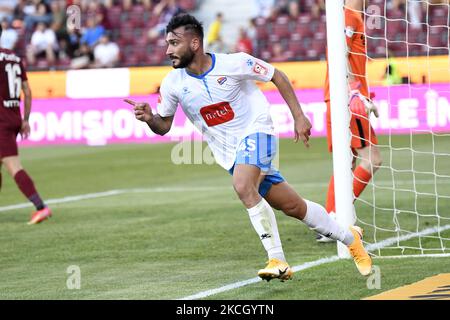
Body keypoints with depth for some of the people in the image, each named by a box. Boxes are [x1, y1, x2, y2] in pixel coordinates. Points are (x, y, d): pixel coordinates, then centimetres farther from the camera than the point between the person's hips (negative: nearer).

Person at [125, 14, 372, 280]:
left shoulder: (234, 63, -16)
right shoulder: (173, 84, -6)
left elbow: (277, 77, -3)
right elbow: (164, 126, 6)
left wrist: (299, 117, -5)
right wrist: (149, 118, -17)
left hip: (256, 131, -4)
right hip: (229, 152, 4)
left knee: (243, 187, -32)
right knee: (293, 207, 5)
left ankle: (277, 260, -25)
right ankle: (348, 237, 26)